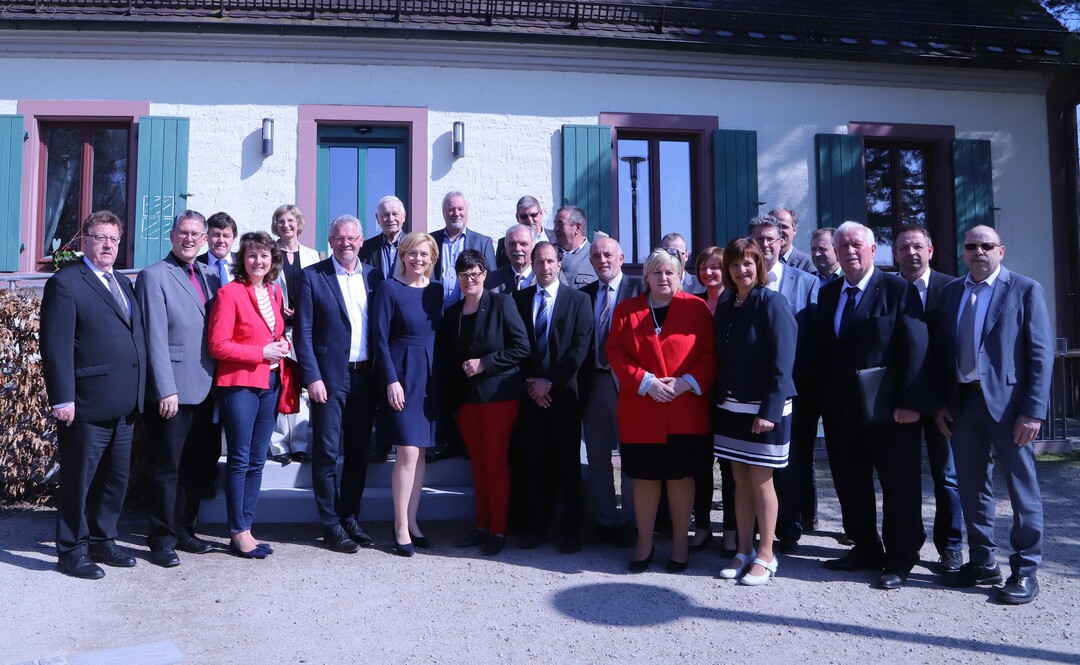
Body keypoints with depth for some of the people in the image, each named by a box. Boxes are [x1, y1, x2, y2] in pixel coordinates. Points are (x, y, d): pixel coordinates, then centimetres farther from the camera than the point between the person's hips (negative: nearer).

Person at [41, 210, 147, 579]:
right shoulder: (65, 283, -6)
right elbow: (55, 346, -12)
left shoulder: (124, 283, 18)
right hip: (87, 404, -7)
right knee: (78, 480, 5)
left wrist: (139, 393, 11)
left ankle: (102, 541, 30)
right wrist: (62, 399, -18)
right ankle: (72, 552, 18)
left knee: (116, 480, 16)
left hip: (124, 405, 7)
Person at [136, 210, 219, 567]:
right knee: (165, 468, 4)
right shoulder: (154, 276, -5)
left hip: (205, 388, 6)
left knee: (197, 467, 14)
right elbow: (155, 338, -11)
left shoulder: (209, 276, 13)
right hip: (173, 390, -6)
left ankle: (184, 529, 27)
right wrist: (165, 390, -16)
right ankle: (162, 538, 16)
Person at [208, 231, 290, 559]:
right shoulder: (230, 292, -8)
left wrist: (283, 344, 3)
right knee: (239, 460, 0)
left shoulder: (275, 292, 11)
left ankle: (246, 527, 21)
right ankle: (238, 533, 11)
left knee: (257, 461, 11)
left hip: (270, 384, 7)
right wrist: (261, 352, -15)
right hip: (239, 384, -6)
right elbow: (218, 345, -12)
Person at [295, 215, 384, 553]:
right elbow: (303, 332, -5)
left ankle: (351, 518, 24)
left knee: (359, 453, 11)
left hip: (365, 376, 4)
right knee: (327, 454, 2)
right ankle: (331, 525, 13)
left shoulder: (373, 276, 9)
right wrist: (312, 377, -12)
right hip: (330, 377, -4)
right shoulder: (312, 276, -1)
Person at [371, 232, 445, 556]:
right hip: (402, 375, -5)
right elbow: (380, 338, -8)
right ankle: (401, 527, 5)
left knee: (420, 451, 8)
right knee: (408, 453, -7)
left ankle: (411, 521, 19)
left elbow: (440, 334, 13)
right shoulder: (389, 288, -5)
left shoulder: (436, 290, 9)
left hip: (431, 375, 5)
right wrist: (391, 380, -14)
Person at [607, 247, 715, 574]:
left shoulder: (697, 308, 2)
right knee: (644, 476, 8)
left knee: (681, 475, 7)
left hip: (686, 411, -1)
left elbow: (711, 353, -1)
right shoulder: (626, 310, 6)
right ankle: (644, 542, 22)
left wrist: (686, 382, -14)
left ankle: (680, 541, 23)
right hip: (641, 410, 1)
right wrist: (645, 382, -13)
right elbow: (616, 353, -1)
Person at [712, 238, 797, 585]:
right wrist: (719, 398, 7)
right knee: (740, 480, 11)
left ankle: (765, 555, 16)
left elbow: (781, 361, -15)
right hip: (730, 407, 6)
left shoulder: (772, 302, -10)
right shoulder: (725, 304, 9)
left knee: (761, 481, 3)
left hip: (764, 409, -6)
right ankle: (744, 551, 23)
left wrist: (769, 410, -20)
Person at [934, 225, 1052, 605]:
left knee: (1022, 488, 4)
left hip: (1007, 402, -4)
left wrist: (1033, 410, -13)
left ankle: (1025, 571, 16)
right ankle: (983, 563, 25)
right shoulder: (950, 292, 11)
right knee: (971, 488, 12)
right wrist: (940, 403, 3)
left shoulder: (1025, 289, -1)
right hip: (962, 402, 5)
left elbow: (1041, 353, -7)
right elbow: (941, 350, 10)